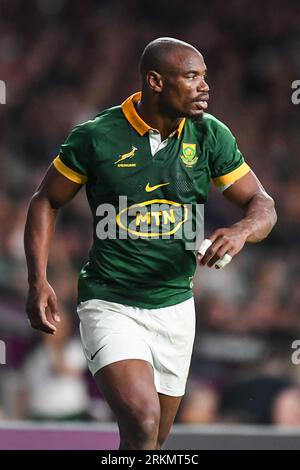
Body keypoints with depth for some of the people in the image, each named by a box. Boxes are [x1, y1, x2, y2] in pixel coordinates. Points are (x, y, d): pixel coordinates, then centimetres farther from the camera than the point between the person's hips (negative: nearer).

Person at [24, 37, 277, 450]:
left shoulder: (210, 136, -1)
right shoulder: (96, 137, -11)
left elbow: (262, 205, 3)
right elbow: (46, 201, 2)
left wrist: (241, 231, -21)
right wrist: (38, 282, -8)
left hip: (175, 307, 5)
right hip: (110, 305, -5)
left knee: (155, 437, 13)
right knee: (142, 420, -26)